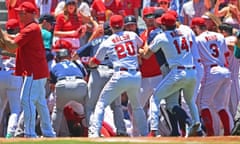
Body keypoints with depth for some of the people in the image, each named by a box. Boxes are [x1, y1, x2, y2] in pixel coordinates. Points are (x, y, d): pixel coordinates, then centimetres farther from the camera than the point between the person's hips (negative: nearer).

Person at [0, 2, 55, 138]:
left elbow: (12, 46, -19)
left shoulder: (31, 29, -14)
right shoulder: (31, 28, 19)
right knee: (40, 102, 15)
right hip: (40, 72, 11)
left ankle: (30, 134, -13)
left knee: (27, 101, -11)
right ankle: (49, 133, 21)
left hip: (34, 72, -11)